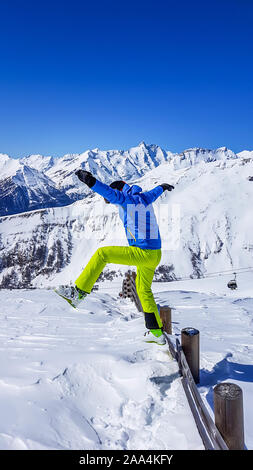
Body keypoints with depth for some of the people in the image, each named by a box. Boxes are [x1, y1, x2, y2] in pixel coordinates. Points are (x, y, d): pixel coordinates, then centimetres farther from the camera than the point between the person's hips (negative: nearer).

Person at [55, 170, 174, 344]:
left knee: (101, 253, -5)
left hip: (142, 253, -9)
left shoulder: (127, 199, -8)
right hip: (155, 254, 9)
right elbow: (154, 193, 38)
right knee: (144, 290, 23)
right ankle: (158, 333, 30)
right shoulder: (144, 198, 16)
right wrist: (162, 187, 60)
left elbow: (111, 193, -29)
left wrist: (91, 181, -42)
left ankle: (78, 292, -3)